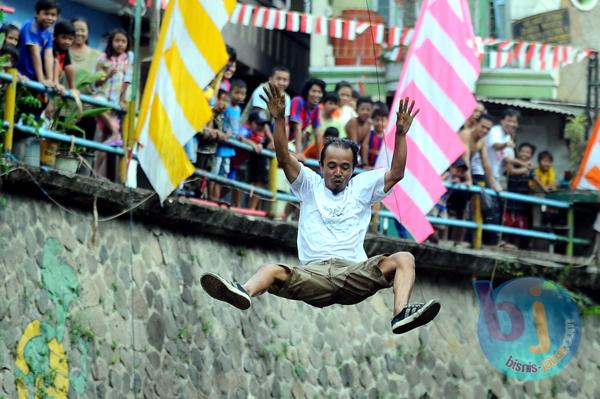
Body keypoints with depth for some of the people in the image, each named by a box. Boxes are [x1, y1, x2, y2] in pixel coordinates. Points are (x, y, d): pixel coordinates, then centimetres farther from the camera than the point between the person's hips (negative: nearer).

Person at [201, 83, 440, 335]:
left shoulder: (362, 187, 21)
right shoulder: (310, 185, 21)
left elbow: (396, 173, 9)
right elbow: (284, 159, 7)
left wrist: (401, 133, -4)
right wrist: (279, 120, -7)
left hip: (355, 271, 0)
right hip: (313, 273, 0)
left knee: (404, 259, -26)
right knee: (272, 270, -29)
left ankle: (401, 313, -49)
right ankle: (244, 293, -61)